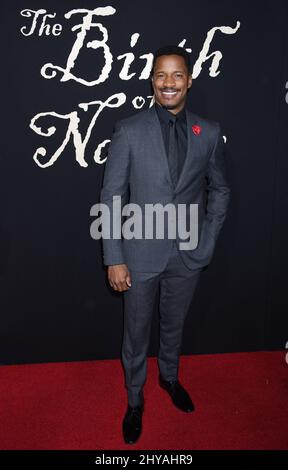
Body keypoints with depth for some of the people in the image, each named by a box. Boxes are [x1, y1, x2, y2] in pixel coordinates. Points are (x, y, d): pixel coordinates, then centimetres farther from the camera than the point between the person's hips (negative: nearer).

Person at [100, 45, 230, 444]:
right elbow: (111, 197, -8)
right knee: (137, 332, 14)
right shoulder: (128, 130, -8)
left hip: (188, 254, 2)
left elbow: (219, 190, 9)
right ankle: (135, 399, 39)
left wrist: (208, 243, 1)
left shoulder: (209, 132, -2)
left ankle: (170, 377, 51)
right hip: (141, 253, -2)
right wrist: (114, 258, -10)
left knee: (174, 325, 22)